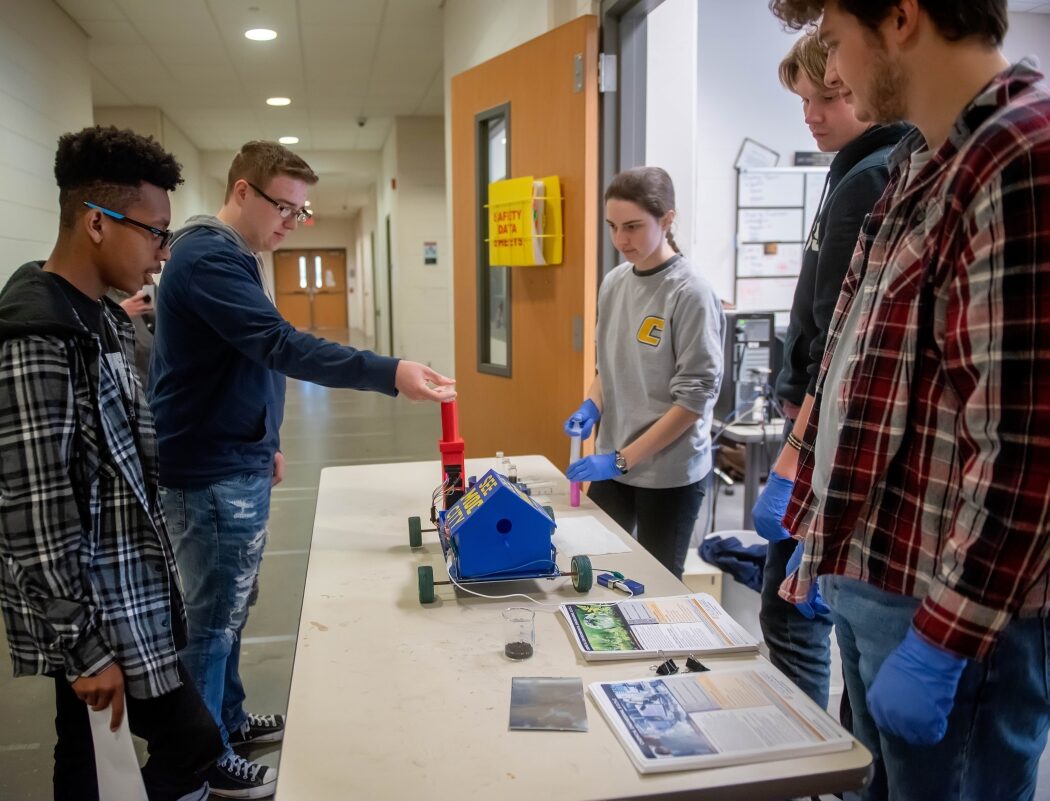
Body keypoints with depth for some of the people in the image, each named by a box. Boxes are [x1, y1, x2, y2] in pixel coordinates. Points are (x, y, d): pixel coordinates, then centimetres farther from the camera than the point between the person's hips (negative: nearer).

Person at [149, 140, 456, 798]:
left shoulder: (227, 255, 15)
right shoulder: (210, 257, -19)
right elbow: (281, 347, -31)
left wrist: (263, 443, 23)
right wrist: (391, 373, -38)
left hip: (234, 462, 10)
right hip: (213, 472, -10)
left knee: (230, 605, 19)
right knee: (215, 614, 2)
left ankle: (229, 720, 34)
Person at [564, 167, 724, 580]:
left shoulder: (690, 292, -16)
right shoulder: (613, 283, 3)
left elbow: (695, 398, -16)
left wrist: (623, 459, -18)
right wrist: (592, 406, -5)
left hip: (670, 472, -5)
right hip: (613, 464, 6)